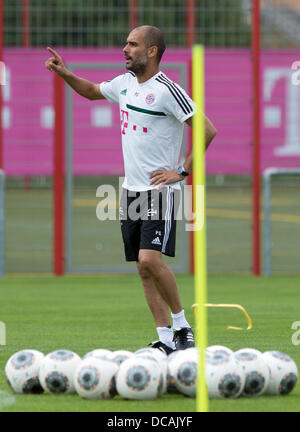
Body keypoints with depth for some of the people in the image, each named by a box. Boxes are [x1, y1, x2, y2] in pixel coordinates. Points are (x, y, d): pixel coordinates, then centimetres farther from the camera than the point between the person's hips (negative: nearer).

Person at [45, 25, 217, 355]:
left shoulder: (167, 90, -14)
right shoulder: (125, 83, 10)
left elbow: (207, 130, -15)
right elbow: (92, 91, 31)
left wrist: (183, 172, -13)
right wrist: (65, 74, 15)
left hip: (159, 189, -8)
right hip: (132, 189, 8)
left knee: (150, 259, -21)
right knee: (144, 269, 5)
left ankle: (182, 325, -4)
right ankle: (166, 340, 9)